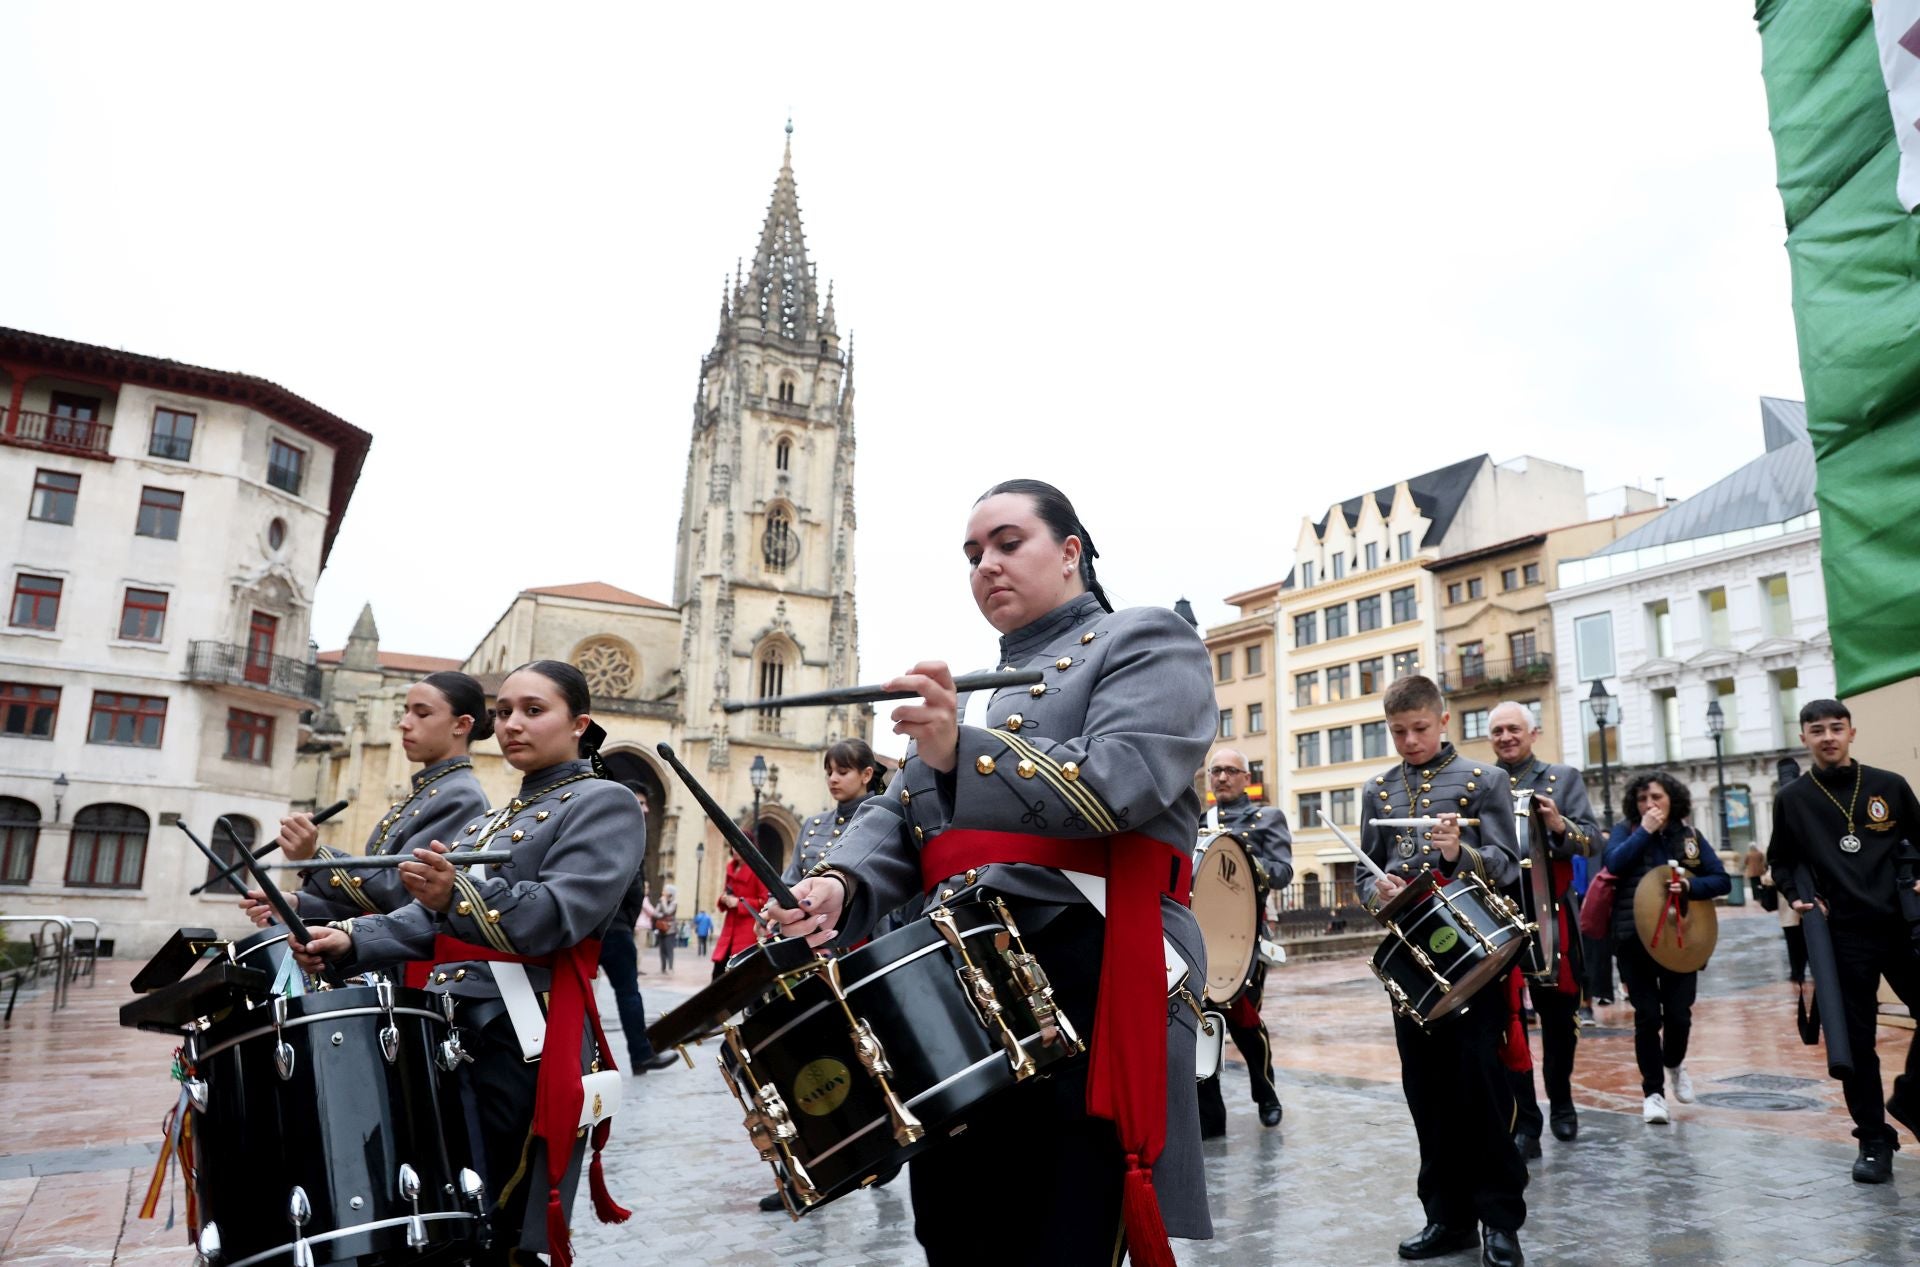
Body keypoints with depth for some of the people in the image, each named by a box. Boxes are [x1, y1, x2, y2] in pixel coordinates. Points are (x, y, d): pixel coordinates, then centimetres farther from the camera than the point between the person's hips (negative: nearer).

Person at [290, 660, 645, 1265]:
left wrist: (459, 895, -34)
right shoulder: (494, 820, 21)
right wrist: (351, 939, 0)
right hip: (447, 1029, 8)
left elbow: (555, 916, -19)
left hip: (524, 1045, -8)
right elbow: (431, 920, 17)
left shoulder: (605, 804, -6)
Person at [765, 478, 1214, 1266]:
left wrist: (964, 753, -30)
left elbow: (1124, 780, -17)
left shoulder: (1147, 642, 2)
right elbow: (898, 817, 14)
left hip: (1083, 982, -7)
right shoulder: (971, 691, 23)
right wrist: (841, 883, -8)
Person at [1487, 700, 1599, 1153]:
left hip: (1550, 916, 1)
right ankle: (1524, 1123, 4)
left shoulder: (1563, 778, 6)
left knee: (1559, 1015, 13)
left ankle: (1561, 1104, 34)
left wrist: (1559, 826, -22)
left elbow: (1591, 841, -3)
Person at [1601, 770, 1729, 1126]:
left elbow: (1722, 881, 3)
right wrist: (1645, 831, -14)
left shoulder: (1690, 836, 7)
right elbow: (1614, 863, -17)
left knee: (1679, 1014, 4)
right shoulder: (1625, 831, 2)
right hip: (1635, 939, -2)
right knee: (1647, 1016, 1)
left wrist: (1689, 886, -16)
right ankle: (1653, 1091, 14)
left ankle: (1674, 1063, 36)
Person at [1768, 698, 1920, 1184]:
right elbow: (1781, 861, 13)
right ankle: (1874, 1141, 15)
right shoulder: (1792, 799, 3)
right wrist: (1797, 897, -3)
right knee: (1857, 1041, 3)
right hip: (1842, 934, -1)